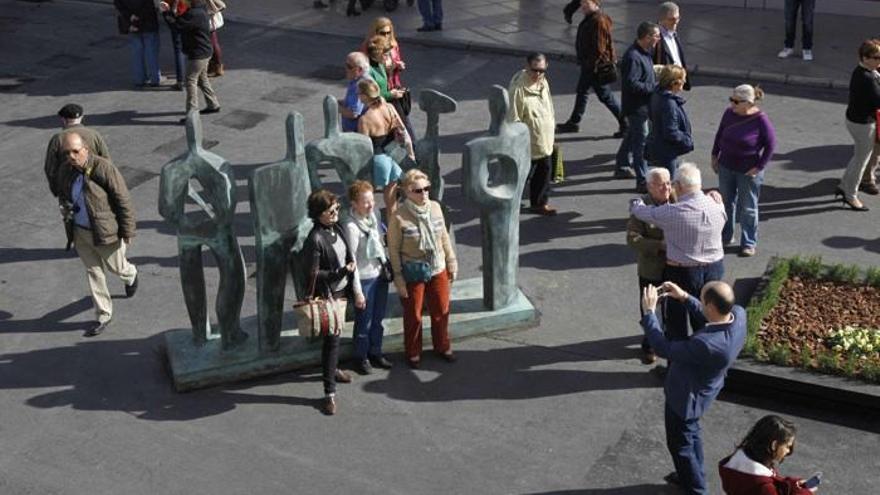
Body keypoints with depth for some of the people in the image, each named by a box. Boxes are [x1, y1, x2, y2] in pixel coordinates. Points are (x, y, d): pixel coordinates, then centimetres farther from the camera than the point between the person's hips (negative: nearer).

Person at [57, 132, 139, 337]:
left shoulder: (104, 169, -24)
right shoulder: (66, 173, -4)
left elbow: (124, 201, -18)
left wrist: (127, 232, -14)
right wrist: (67, 208, -6)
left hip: (106, 233, -5)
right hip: (81, 232, 5)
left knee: (116, 268, 16)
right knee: (93, 273, 12)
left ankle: (130, 275, 53)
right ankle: (103, 316, 24)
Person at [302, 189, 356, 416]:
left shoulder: (337, 229, 1)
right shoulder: (315, 239, -23)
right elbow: (313, 274, -20)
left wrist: (352, 286, 14)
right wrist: (342, 272, -26)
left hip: (342, 290, 7)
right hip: (327, 295, -7)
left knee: (335, 334, 23)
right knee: (331, 338, -5)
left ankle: (332, 368, 46)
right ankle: (329, 392, 1)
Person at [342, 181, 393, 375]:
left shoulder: (372, 217, 1)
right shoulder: (351, 226, -21)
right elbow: (351, 261, -18)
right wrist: (357, 291, -16)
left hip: (380, 274, 7)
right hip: (364, 279, -7)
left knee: (378, 319, 19)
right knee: (364, 322, 8)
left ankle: (375, 353, 37)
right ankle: (361, 358, 26)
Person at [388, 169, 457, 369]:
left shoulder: (435, 207, -5)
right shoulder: (399, 217, -19)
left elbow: (444, 237, 6)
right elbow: (393, 250, -12)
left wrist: (451, 261, 9)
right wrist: (398, 279, -11)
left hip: (438, 270, 4)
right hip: (413, 274, -4)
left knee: (441, 311, 17)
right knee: (413, 316, 12)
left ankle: (442, 346, 39)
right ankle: (413, 353, 32)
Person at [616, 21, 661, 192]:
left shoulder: (644, 53, 8)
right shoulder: (633, 57, -25)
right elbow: (631, 84, -29)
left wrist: (655, 83, 6)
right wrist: (654, 87, -23)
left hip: (642, 105, 11)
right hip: (636, 107, -11)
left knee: (632, 136, 23)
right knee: (641, 141, -7)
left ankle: (622, 167, 39)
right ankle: (642, 181, -2)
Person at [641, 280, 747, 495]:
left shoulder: (707, 344, -45)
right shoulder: (738, 313, -22)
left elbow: (663, 348, -31)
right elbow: (707, 317, 2)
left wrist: (649, 311, -23)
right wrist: (684, 297, -6)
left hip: (685, 396, -8)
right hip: (701, 386, 8)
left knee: (680, 444, 19)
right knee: (691, 432, 33)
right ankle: (692, 475, 56)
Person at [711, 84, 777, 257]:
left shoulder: (761, 120, -19)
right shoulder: (730, 113, -5)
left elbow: (771, 145, -12)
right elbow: (719, 134, 10)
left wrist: (759, 167, -13)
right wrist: (714, 155, 8)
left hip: (748, 172, -5)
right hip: (726, 167, 5)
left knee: (748, 208, 8)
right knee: (726, 203, 18)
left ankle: (749, 243, 21)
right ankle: (725, 236, 35)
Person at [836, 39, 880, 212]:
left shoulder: (860, 71, 1)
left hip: (855, 118, 10)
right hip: (862, 124, -10)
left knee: (859, 157, 25)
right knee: (861, 160, 8)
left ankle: (843, 187, 38)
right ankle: (851, 196, 24)